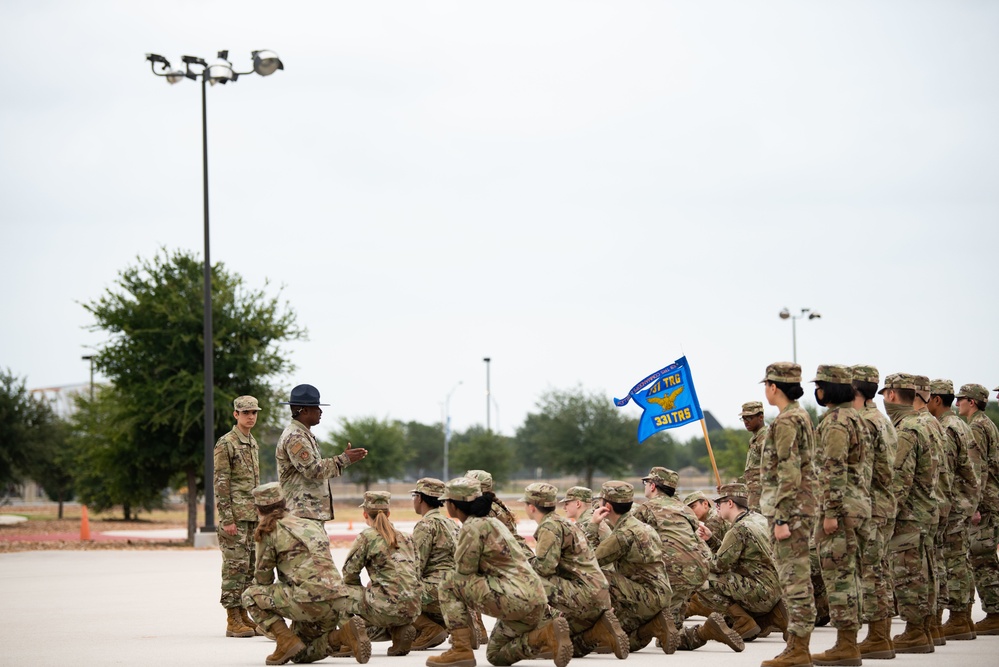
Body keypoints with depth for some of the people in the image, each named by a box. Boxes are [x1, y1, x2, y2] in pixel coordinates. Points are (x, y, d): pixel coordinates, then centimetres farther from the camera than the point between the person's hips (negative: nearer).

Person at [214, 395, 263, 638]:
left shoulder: (253, 444, 16)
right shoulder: (226, 444, -9)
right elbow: (220, 483, -13)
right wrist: (227, 519, -18)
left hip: (253, 517, 8)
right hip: (235, 516, -8)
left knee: (250, 567, 9)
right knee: (235, 566, -8)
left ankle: (244, 616, 14)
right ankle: (233, 621, -5)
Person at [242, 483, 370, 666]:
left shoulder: (270, 530, 4)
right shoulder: (312, 525, 24)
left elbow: (262, 579, 9)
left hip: (308, 600, -7)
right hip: (337, 601, 7)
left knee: (250, 595, 13)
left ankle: (287, 642, -2)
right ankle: (344, 634, -1)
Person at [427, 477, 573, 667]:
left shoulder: (472, 527, -8)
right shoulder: (491, 522, 21)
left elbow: (464, 573, -8)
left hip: (515, 597, -10)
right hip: (535, 600, 10)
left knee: (449, 583, 0)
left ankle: (461, 650, -4)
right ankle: (548, 634, 2)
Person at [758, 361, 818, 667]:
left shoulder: (786, 422, -15)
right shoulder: (801, 416, 17)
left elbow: (789, 474, -20)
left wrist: (782, 518, -20)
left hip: (790, 510, -10)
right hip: (803, 509, 10)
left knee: (794, 579, -8)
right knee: (795, 577, 12)